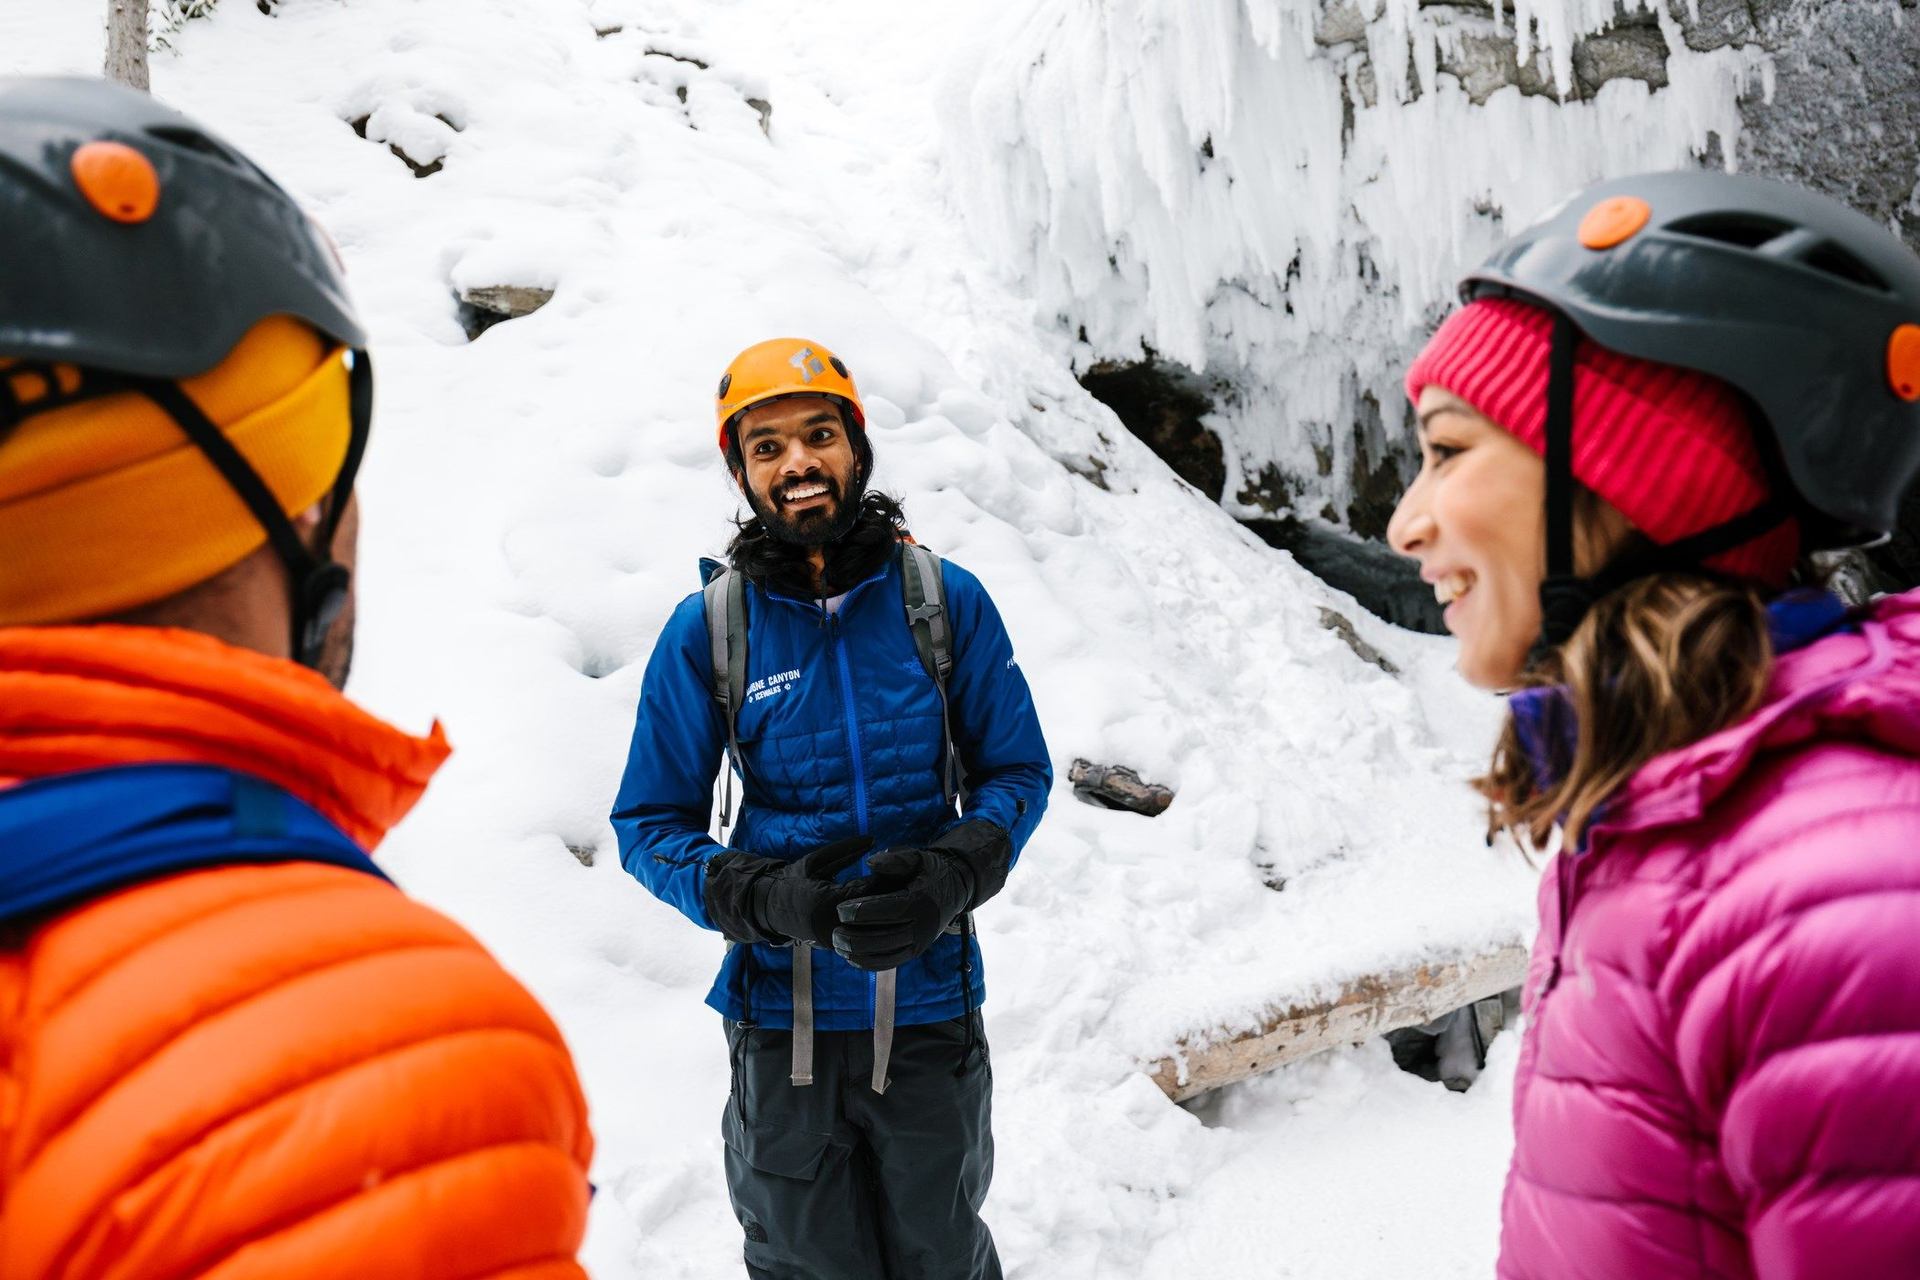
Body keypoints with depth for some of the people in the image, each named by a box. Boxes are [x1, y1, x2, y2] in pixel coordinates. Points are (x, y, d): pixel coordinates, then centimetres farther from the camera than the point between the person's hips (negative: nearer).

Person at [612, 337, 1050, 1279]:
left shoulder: (946, 600, -5)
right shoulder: (706, 630, -7)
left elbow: (1017, 771, 2)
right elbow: (651, 825, -3)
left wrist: (953, 874, -18)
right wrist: (765, 899, -21)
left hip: (931, 1006, 1)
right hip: (782, 1016, 0)